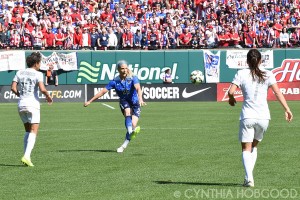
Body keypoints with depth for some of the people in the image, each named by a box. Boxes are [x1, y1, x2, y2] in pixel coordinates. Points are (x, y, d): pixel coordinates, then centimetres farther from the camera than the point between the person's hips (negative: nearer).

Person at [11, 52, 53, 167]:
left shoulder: (19, 73, 9)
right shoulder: (37, 74, -5)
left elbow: (13, 88, 1)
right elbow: (42, 89, -17)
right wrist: (48, 97, 1)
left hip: (21, 105, 5)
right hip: (33, 104, -5)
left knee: (28, 131, 17)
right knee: (33, 132, -5)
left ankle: (26, 156, 10)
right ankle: (27, 156, -20)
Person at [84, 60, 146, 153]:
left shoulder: (133, 78, -13)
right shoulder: (115, 82, -7)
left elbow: (138, 89, -30)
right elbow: (103, 91, -4)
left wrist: (140, 99, -50)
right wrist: (90, 101, -5)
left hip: (135, 103, 0)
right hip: (124, 102, 0)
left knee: (133, 125, -15)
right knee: (128, 113, -34)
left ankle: (124, 145, -2)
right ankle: (131, 132, -61)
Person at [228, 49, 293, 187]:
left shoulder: (241, 74, 0)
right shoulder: (267, 75, 4)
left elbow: (231, 91, -8)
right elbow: (277, 92, -4)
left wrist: (231, 99, 14)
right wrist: (287, 109, -2)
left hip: (247, 117, -2)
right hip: (263, 117, 2)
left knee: (246, 149, 3)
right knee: (254, 146, 21)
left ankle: (249, 178, -16)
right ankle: (249, 176, 13)